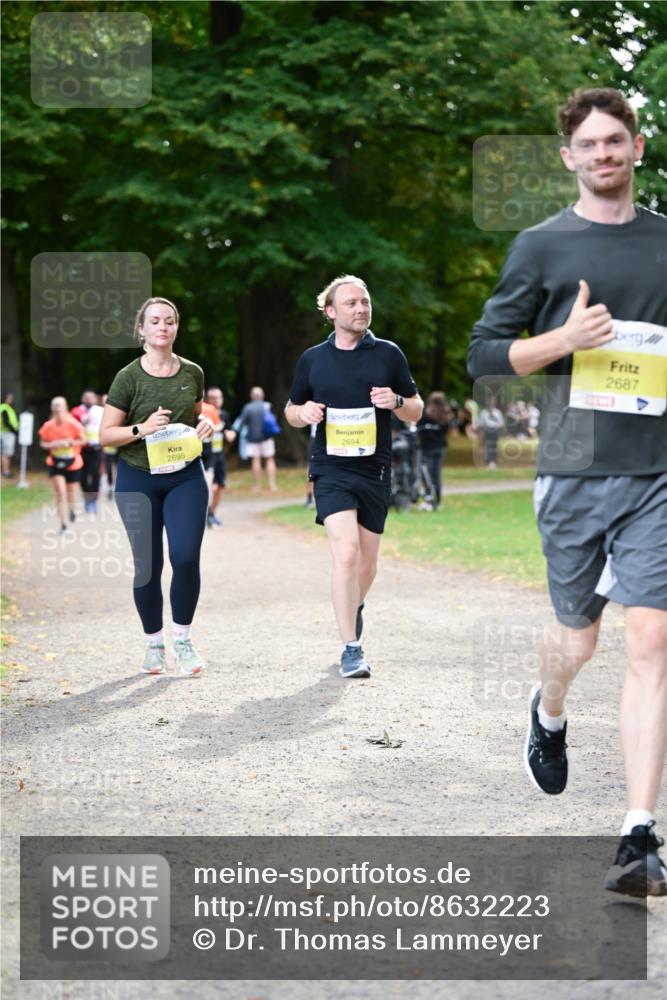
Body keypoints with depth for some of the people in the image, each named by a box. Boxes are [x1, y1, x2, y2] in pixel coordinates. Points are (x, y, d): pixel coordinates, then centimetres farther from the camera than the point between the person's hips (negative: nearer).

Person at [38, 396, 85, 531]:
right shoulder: (48, 426, -5)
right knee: (60, 493, -11)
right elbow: (43, 443, 6)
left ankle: (72, 508, 48)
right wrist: (53, 445, -14)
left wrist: (68, 442, -18)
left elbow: (83, 440, -4)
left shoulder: (72, 424, -11)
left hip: (72, 463, 0)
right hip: (55, 463, 0)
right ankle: (63, 524, -6)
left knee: (71, 492, 11)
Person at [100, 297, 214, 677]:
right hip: (138, 480, -1)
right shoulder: (129, 377, -5)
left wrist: (205, 426, -2)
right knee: (148, 564, 2)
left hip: (186, 477, 2)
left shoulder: (193, 373, 4)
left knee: (186, 557, -11)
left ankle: (183, 638, 9)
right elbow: (106, 435, -4)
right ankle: (154, 643, 20)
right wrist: (142, 429, -20)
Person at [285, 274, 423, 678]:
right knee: (346, 553, -20)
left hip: (375, 472, 2)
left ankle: (354, 610, 43)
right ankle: (352, 649, -16)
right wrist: (303, 412, -6)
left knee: (367, 564, 11)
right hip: (332, 471, -2)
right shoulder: (312, 359, 6)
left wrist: (396, 401, -12)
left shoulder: (389, 354, 5)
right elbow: (292, 410, 17)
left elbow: (416, 410, 10)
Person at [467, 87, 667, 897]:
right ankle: (548, 714, 48)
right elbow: (484, 354, 3)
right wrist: (566, 338, -12)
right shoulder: (542, 246, 5)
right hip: (574, 470, -1)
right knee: (578, 636, 11)